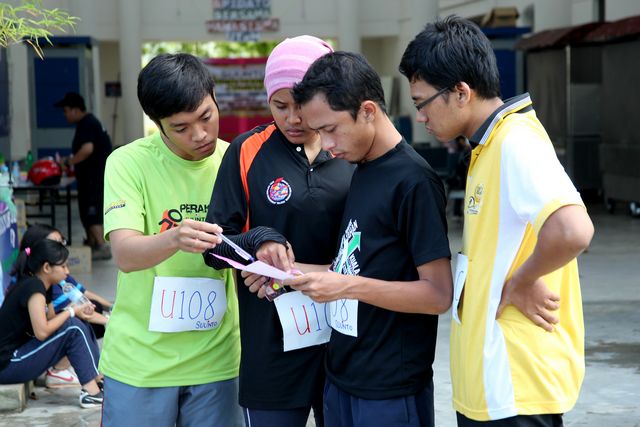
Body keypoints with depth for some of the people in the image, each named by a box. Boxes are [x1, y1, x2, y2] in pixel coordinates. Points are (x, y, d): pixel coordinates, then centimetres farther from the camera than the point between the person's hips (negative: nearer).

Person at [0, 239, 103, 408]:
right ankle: (91, 391, -12)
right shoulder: (33, 286, -19)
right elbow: (42, 332, -27)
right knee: (73, 328, -16)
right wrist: (71, 311, -14)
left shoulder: (43, 287, 9)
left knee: (81, 326, 7)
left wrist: (76, 312, -6)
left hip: (20, 352, 10)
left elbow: (51, 322, 10)